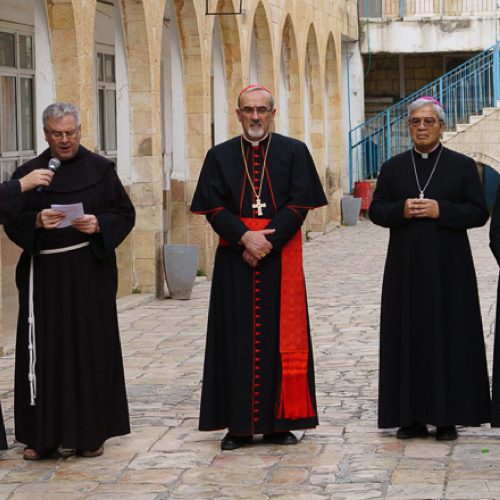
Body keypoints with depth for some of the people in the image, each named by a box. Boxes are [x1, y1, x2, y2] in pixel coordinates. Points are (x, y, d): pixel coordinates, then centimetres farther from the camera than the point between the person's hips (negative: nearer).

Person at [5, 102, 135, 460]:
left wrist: (98, 225, -15)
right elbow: (13, 221, 2)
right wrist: (37, 222, -17)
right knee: (45, 351, 0)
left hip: (91, 273, 0)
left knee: (91, 348, 2)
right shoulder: (29, 173, 6)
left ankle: (90, 433, 11)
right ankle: (43, 435, 7)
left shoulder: (100, 170, 4)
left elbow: (125, 214, 3)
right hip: (44, 274, 1)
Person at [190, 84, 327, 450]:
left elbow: (299, 203, -3)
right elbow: (214, 207, 0)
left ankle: (279, 422, 7)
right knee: (237, 339, 1)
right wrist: (244, 237, -15)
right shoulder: (220, 156, 8)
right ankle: (239, 424, 5)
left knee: (281, 337, 0)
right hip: (235, 260, 1)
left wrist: (267, 241, -13)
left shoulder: (294, 152, 5)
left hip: (281, 257, -1)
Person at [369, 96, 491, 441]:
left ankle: (447, 416, 5)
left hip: (448, 269, -2)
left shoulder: (463, 166, 3)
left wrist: (441, 210, -16)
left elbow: (479, 213, -2)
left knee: (449, 335, -1)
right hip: (405, 267, 2)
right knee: (409, 337, 2)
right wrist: (402, 209, -14)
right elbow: (376, 210, 6)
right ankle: (412, 416, 7)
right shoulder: (393, 167, 9)